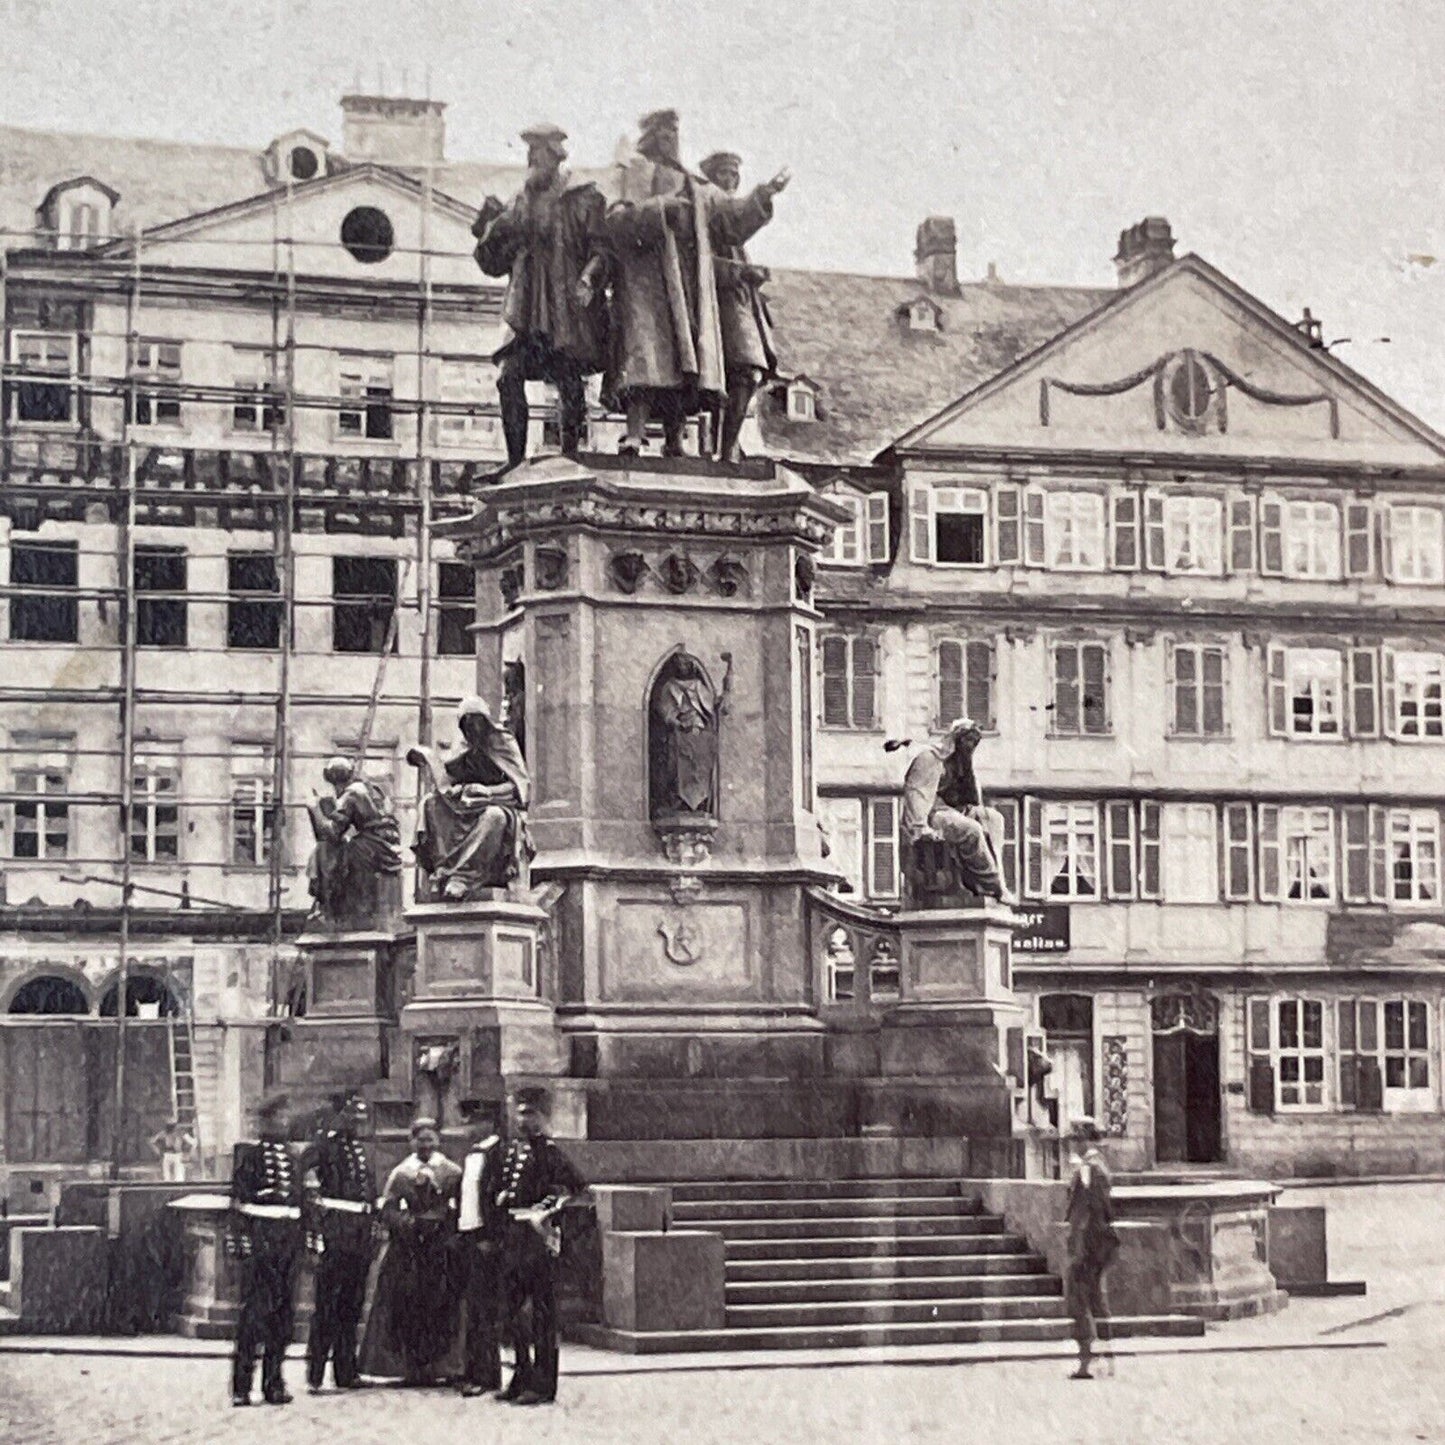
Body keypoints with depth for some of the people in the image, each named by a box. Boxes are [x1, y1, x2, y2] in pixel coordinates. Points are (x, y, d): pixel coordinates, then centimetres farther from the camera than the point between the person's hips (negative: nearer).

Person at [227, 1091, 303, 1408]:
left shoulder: (292, 1157, 16)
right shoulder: (249, 1153, -3)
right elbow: (238, 1199, -8)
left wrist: (305, 1239, 15)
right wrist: (239, 1239, -15)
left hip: (289, 1238, 6)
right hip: (259, 1236, -6)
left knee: (284, 1312, 6)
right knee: (254, 1309, -7)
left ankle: (273, 1383, 12)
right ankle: (241, 1386, -4)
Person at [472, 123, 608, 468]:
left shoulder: (584, 199, 2)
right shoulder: (522, 203, 15)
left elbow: (601, 249, -7)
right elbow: (494, 263, 15)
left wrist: (588, 279, -26)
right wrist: (490, 227, -2)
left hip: (569, 309, -4)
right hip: (528, 312, 4)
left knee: (569, 384, -5)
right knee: (509, 377, -10)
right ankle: (515, 462, -5)